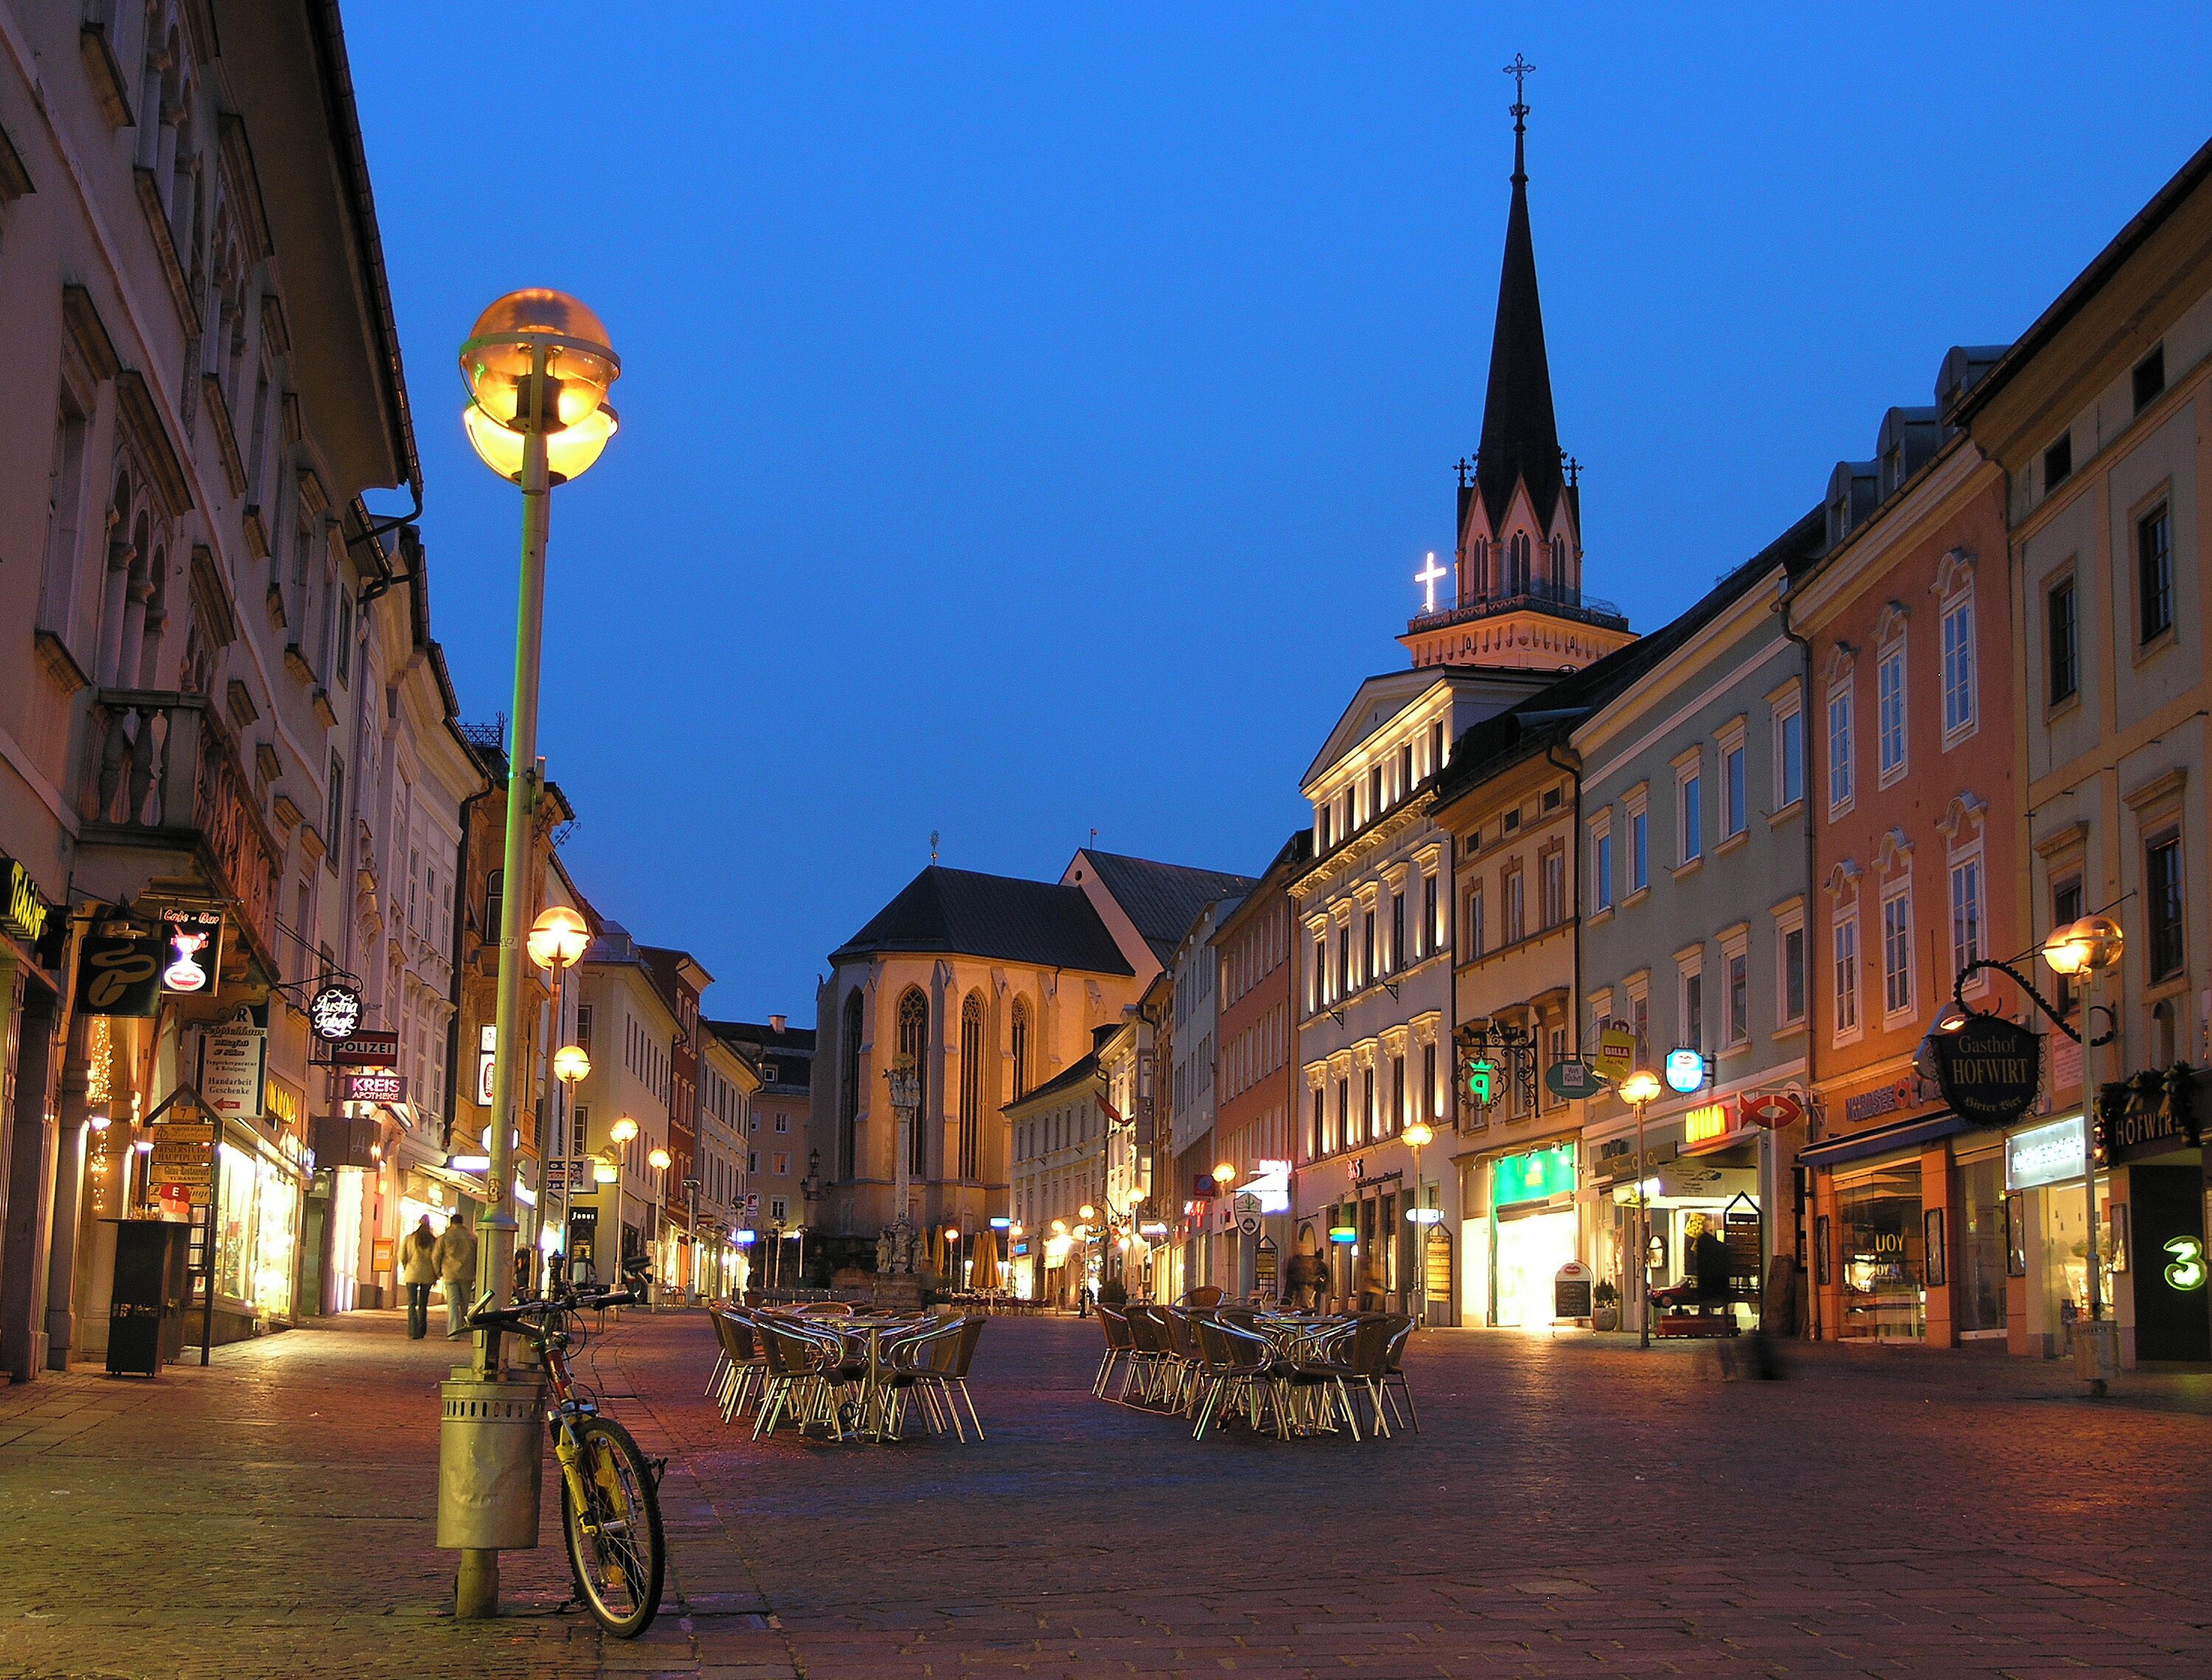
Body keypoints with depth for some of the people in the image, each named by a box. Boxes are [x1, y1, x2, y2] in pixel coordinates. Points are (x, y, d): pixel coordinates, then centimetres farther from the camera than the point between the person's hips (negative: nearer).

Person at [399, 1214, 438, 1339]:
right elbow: (435, 1259, -2)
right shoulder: (433, 1241, -1)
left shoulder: (408, 1239, 0)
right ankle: (422, 1332, 17)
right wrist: (436, 1276, 7)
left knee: (412, 1304, -1)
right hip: (427, 1275, 1)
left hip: (412, 1274, -1)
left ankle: (413, 1332, -13)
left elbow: (402, 1257, 1)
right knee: (423, 1304, 13)